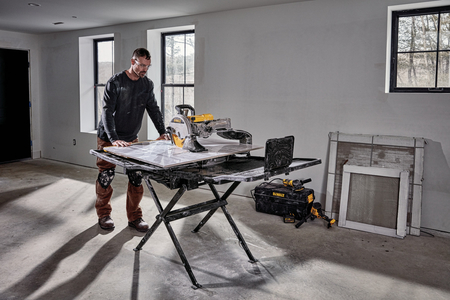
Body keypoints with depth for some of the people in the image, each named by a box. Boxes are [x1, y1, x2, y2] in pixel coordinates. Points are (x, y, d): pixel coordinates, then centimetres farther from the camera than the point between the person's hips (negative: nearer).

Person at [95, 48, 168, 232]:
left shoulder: (147, 84, 3)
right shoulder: (115, 82, -14)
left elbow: (153, 109, 7)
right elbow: (107, 112, -19)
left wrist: (162, 132, -6)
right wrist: (114, 139, -30)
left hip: (131, 139, 4)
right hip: (108, 139, -4)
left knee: (136, 178, 0)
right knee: (106, 176, 1)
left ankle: (134, 217, 13)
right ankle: (104, 215, 21)